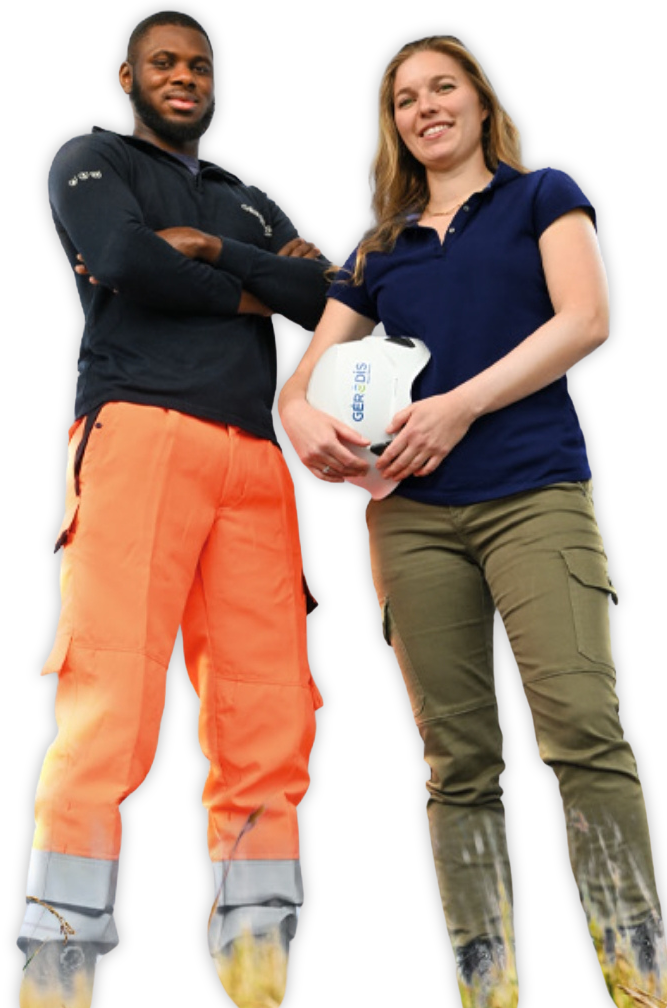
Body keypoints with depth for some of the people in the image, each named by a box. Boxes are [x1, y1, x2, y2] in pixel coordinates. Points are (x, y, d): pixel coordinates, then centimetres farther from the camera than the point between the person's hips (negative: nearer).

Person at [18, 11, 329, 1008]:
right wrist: (253, 291, 6)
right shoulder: (94, 160, 16)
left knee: (271, 724, -5)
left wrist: (211, 249, -1)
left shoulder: (250, 203, 31)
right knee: (110, 711, -15)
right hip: (139, 432, -5)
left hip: (255, 459, 5)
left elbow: (320, 296, 12)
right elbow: (123, 262, -6)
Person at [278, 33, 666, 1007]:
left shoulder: (542, 197, 13)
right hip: (412, 513, 4)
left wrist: (462, 404, -12)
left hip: (534, 495, -4)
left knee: (583, 732, -18)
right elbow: (303, 375, 19)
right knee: (458, 761, 1)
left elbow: (586, 318, -3)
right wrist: (304, 420, -7)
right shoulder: (378, 251, 23)